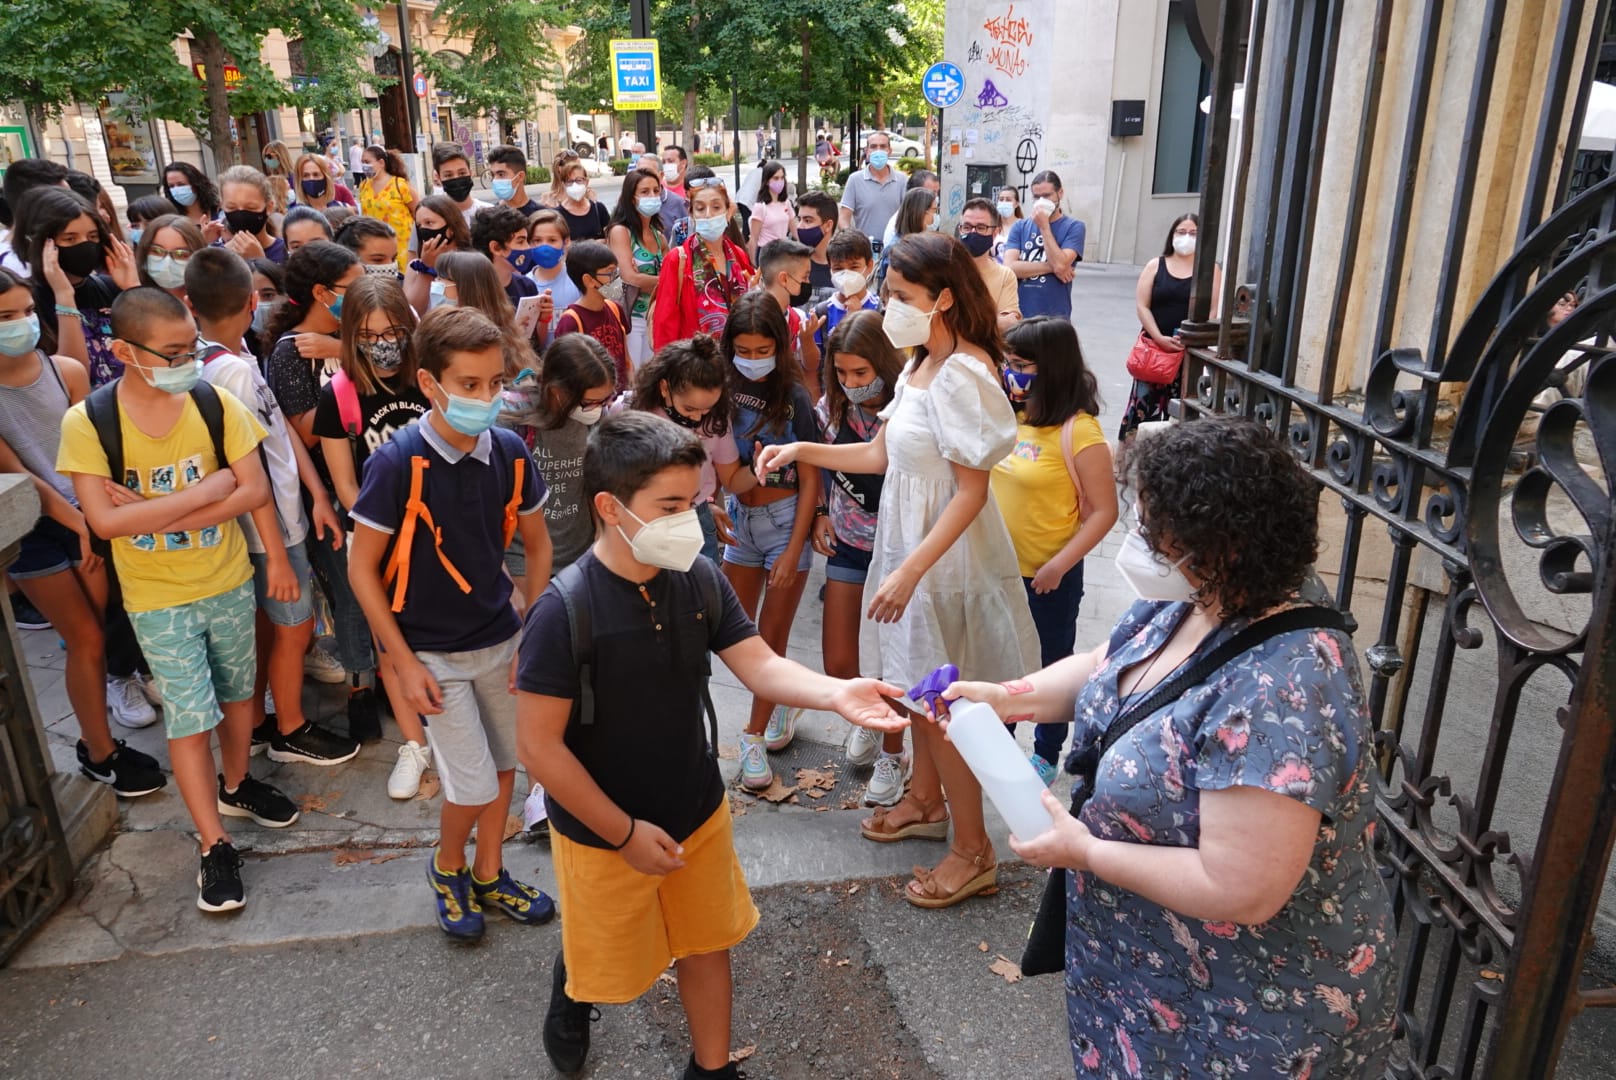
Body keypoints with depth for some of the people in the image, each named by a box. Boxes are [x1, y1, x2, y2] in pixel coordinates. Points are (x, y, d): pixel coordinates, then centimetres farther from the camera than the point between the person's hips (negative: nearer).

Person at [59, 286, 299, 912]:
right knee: (189, 717, 0)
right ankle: (215, 847, 12)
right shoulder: (87, 423, -15)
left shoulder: (215, 404, -10)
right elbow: (105, 520, -21)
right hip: (157, 598, -2)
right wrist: (203, 492, -23)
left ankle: (235, 785, 43)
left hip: (229, 582, 3)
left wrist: (157, 515, -21)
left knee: (236, 691, 18)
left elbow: (256, 490, -14)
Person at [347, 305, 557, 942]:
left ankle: (488, 876, 39)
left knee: (504, 763, 15)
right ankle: (447, 867, 31)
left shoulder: (509, 452, -7)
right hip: (432, 650, -4)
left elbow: (537, 545, 6)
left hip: (500, 638, 4)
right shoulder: (399, 464, -20)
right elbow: (362, 569, -12)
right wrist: (404, 663, -12)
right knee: (473, 786, -2)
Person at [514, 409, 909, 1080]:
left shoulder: (700, 580, -12)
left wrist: (837, 694, -32)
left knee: (707, 944, 21)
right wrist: (624, 832, -17)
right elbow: (538, 746, -23)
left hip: (699, 811, 4)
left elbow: (760, 666, -11)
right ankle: (571, 990, 56)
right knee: (609, 966, 20)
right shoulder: (565, 612, -28)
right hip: (604, 833, -4)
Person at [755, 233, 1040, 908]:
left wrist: (910, 571, -27)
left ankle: (973, 853, 19)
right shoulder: (921, 367, 6)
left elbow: (972, 491, -25)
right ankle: (925, 804, 43)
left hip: (947, 558, -9)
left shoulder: (964, 375, -23)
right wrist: (802, 450, 5)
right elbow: (880, 453, 11)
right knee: (918, 688, 22)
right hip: (911, 546, 9)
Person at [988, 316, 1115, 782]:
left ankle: (1046, 755, 33)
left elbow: (1104, 511, -17)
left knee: (1050, 665, 14)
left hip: (1048, 576, -6)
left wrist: (1059, 565, -20)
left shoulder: (1079, 432, -19)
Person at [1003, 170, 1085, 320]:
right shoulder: (1020, 226, 7)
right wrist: (1051, 267, -11)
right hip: (1019, 315, 3)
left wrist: (1044, 226, -10)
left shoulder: (1073, 227, -1)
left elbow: (1060, 264, -16)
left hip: (1055, 317, -3)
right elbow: (1009, 267, -6)